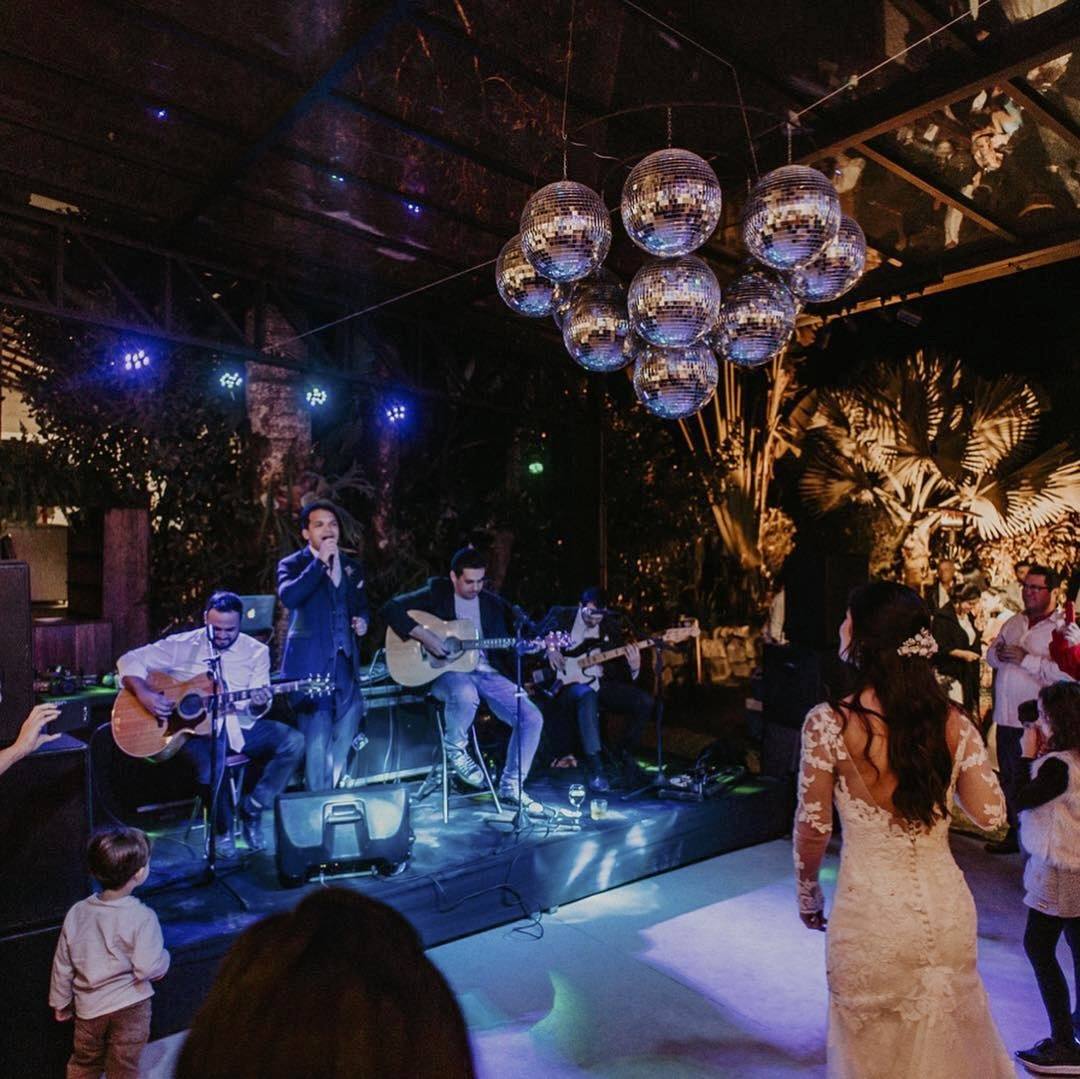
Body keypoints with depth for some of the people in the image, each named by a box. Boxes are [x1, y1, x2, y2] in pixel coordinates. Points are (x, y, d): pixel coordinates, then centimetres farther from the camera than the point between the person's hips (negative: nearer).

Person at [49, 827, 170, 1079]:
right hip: (130, 1006, -4)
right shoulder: (142, 917, -24)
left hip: (88, 1006, 4)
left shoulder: (77, 912, -8)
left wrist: (60, 1002, 17)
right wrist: (164, 957, -4)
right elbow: (148, 968, -26)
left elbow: (62, 965, 2)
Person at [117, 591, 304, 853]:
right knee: (210, 767, -35)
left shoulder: (256, 651, 2)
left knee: (294, 742, -20)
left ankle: (252, 810, -3)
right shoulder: (182, 645, -1)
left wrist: (259, 705, -21)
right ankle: (222, 830, -2)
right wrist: (144, 694, -17)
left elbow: (255, 711, 4)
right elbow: (130, 660, 0)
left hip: (239, 724, 3)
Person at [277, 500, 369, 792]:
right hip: (311, 663, -5)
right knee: (316, 739, -6)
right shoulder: (293, 565, 0)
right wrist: (320, 562, -20)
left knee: (345, 736, 11)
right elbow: (288, 597, -20)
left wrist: (362, 620, 3)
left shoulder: (352, 567, 15)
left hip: (345, 662, 5)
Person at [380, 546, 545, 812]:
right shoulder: (436, 593, 1)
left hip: (488, 674, 4)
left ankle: (511, 787, 6)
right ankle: (455, 749, -6)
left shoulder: (494, 603, 13)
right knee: (465, 695, -41)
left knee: (532, 718, -13)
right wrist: (423, 636, -19)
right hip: (446, 671, -4)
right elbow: (390, 608, -9)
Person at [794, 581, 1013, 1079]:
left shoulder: (828, 724, -20)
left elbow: (813, 827, -13)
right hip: (946, 908, 4)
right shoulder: (952, 722, -10)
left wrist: (807, 892, 5)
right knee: (952, 1035, 29)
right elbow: (991, 814, -2)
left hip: (869, 912, -3)